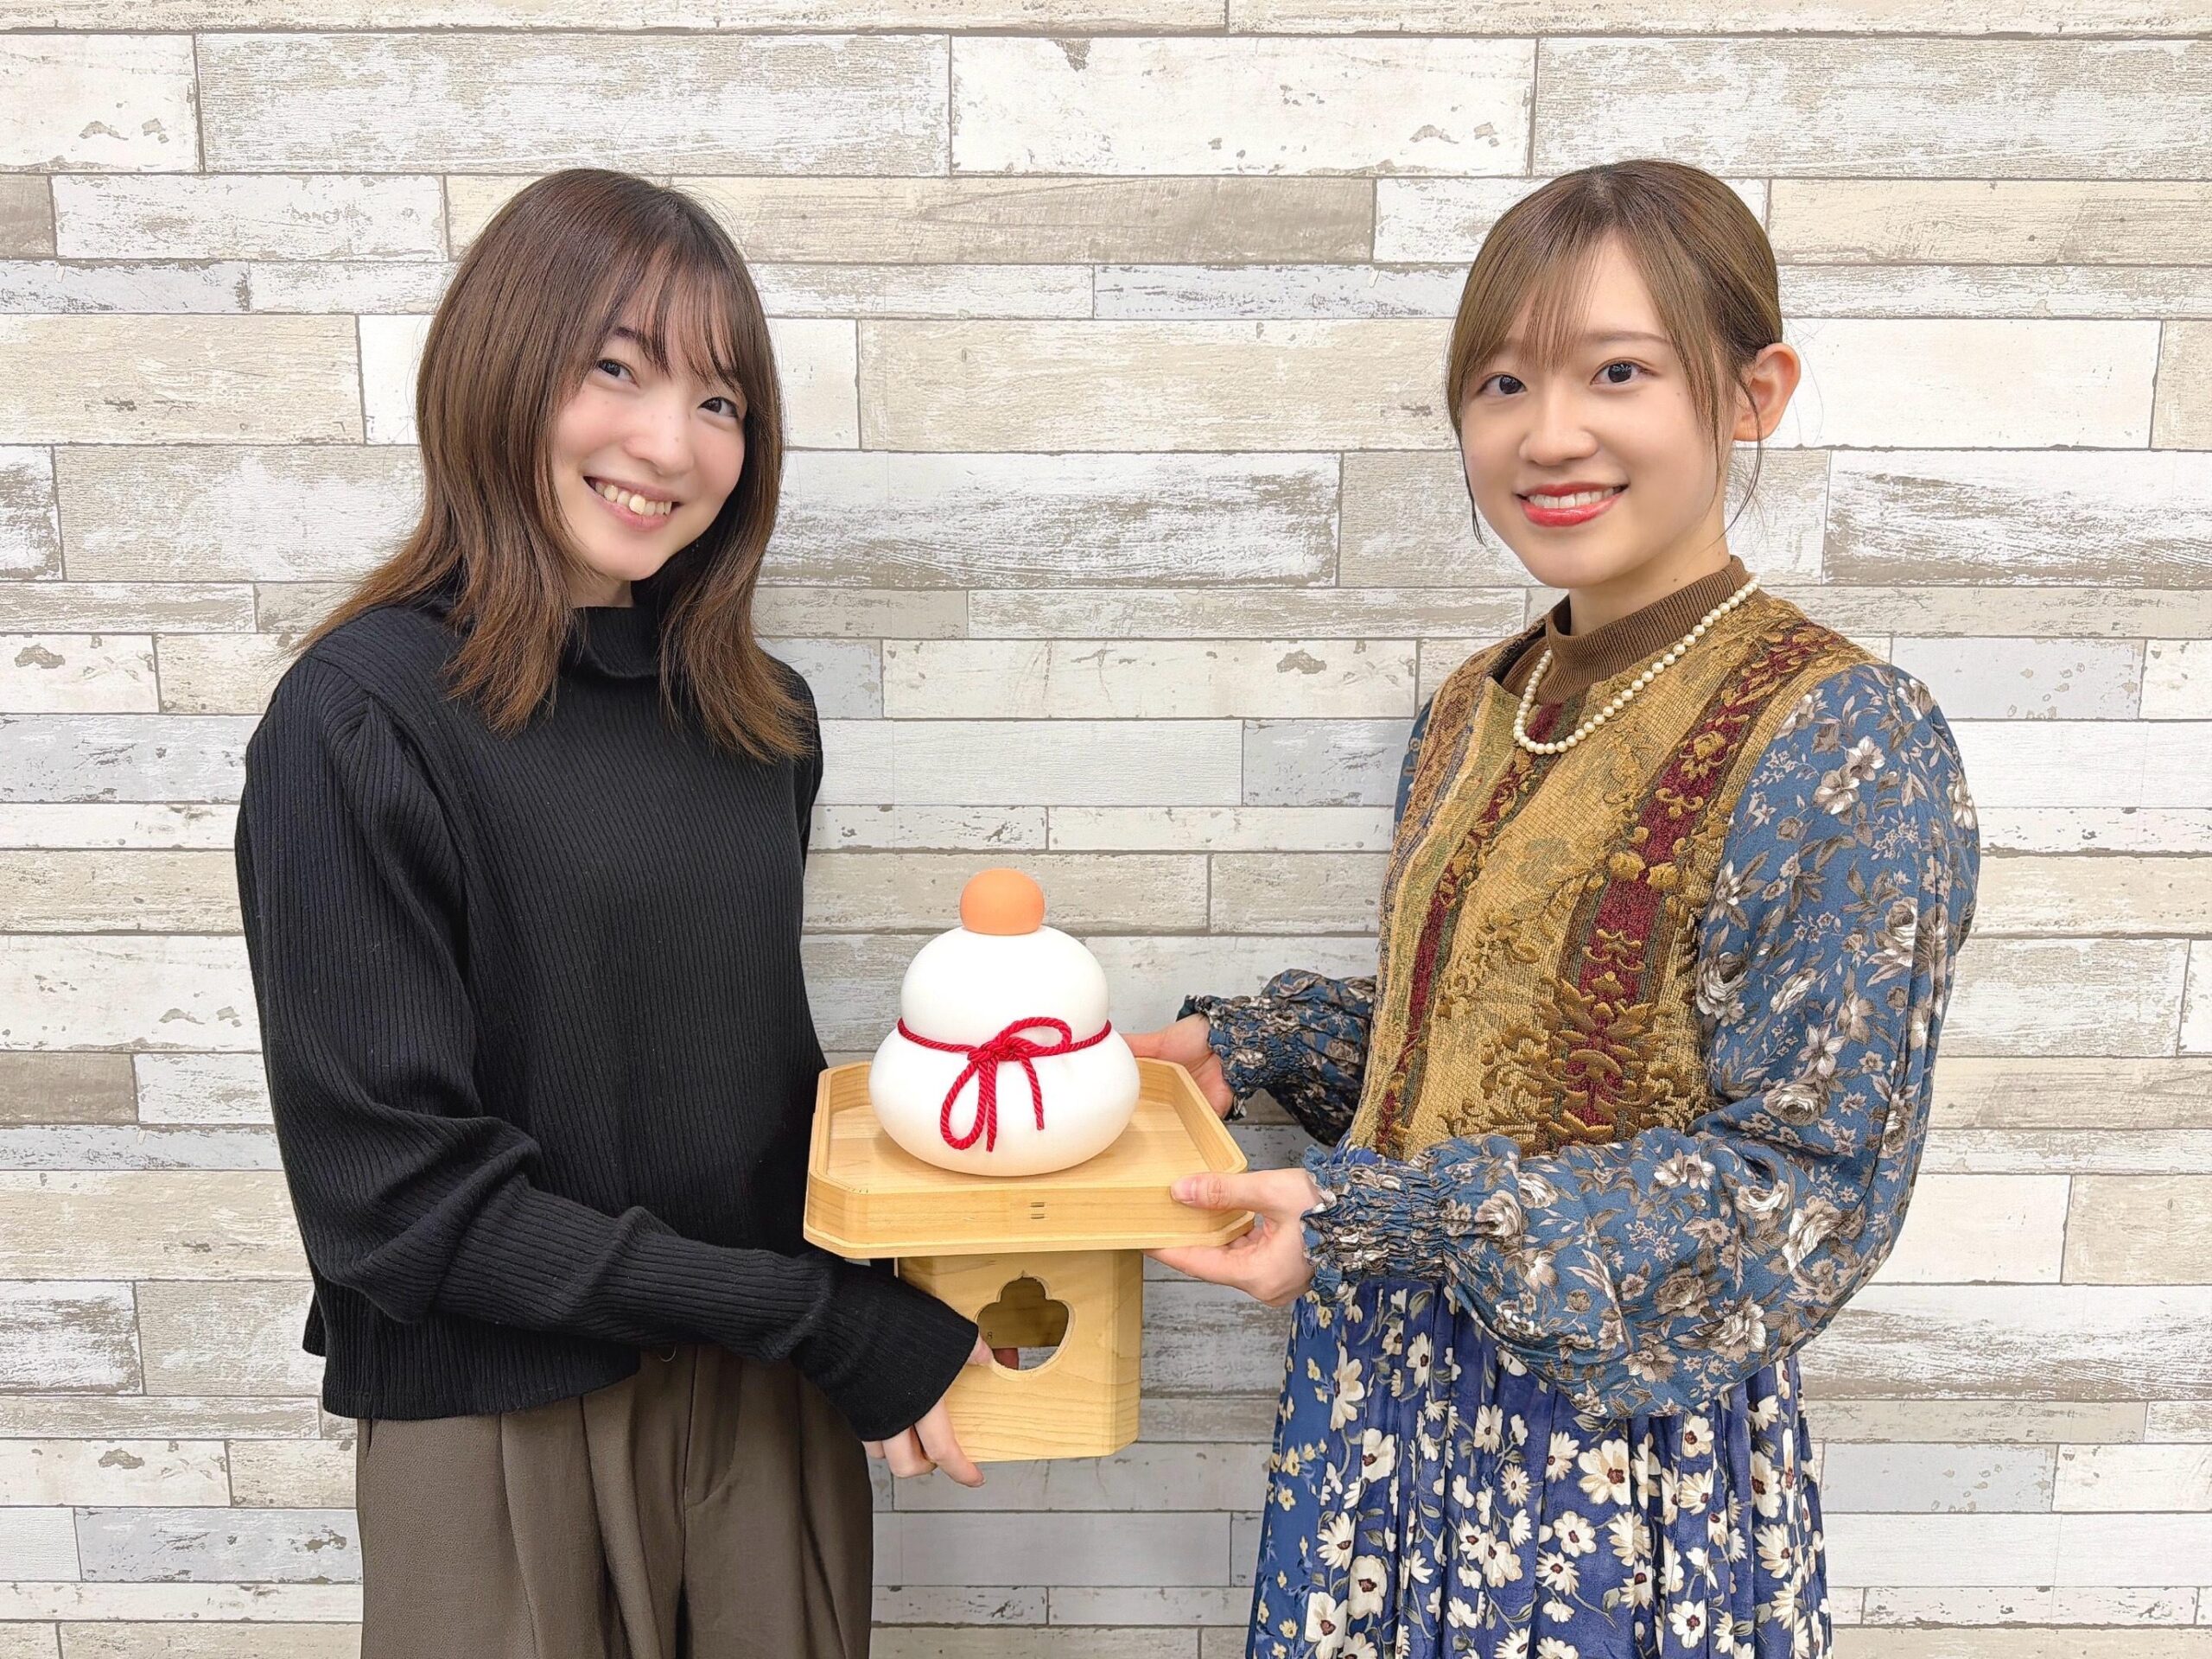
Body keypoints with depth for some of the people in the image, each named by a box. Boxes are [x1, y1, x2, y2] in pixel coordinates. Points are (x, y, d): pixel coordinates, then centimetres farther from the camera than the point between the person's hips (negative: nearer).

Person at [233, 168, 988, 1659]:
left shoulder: (761, 716, 1)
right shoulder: (364, 721, -15)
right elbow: (393, 1190, -17)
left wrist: (892, 1280, -6)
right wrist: (822, 1317, -17)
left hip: (775, 1406, 5)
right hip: (507, 1426, -5)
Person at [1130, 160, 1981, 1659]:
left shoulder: (1847, 744, -18)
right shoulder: (1475, 714, 3)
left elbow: (1803, 1188, -19)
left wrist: (1369, 1217, -24)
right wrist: (1244, 1045, 1)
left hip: (1627, 1441, -6)